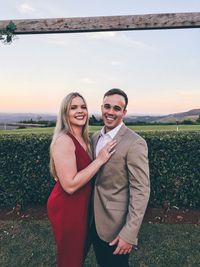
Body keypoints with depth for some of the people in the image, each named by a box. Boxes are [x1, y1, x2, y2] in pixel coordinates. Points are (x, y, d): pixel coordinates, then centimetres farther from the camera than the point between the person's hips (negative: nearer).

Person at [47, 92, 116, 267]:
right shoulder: (63, 140, -24)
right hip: (66, 208, -8)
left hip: (80, 204, 8)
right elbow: (70, 185, -28)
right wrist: (100, 160, -26)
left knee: (80, 251, 27)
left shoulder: (82, 138, 3)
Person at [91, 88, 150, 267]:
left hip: (115, 225, -6)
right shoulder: (96, 137, 2)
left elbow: (141, 191, -21)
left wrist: (129, 234, -21)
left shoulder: (135, 143, -21)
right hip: (95, 219, 6)